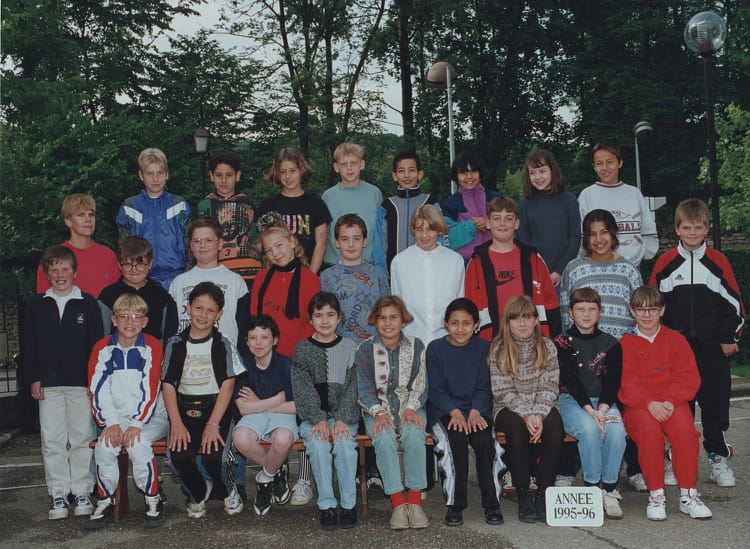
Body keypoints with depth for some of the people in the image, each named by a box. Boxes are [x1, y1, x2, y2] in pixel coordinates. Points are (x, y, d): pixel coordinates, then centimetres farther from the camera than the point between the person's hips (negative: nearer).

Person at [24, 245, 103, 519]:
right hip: (48, 384, 2)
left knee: (81, 437, 3)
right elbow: (29, 345, 8)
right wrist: (34, 378, 1)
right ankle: (58, 494, 14)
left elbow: (97, 342, 1)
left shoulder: (87, 303, 2)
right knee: (52, 440, 5)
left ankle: (82, 491, 13)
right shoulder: (36, 304, 8)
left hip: (81, 383, -2)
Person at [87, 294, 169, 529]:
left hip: (150, 417, -2)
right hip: (117, 418, 3)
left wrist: (137, 425, -17)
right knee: (104, 446, -25)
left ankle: (153, 500, -9)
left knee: (138, 444, -29)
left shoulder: (152, 346, -1)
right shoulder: (102, 348, 6)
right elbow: (98, 392, 0)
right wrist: (111, 423, -12)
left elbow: (151, 391, -8)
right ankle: (106, 502, -4)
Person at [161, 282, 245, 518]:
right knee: (179, 456, -23)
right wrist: (177, 424, -11)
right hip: (184, 409, 2)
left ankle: (228, 491, 10)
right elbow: (168, 385, 3)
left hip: (215, 408, -2)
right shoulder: (176, 344, 7)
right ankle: (197, 493, 11)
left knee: (212, 455, -26)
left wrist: (213, 424, -16)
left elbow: (227, 385, -4)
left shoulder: (223, 345, 3)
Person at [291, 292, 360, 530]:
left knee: (344, 442, -29)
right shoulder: (302, 349, 7)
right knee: (318, 443, -29)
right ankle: (326, 505, -20)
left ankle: (349, 504, -17)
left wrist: (342, 419, -14)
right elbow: (303, 388, -2)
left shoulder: (349, 347, 8)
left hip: (344, 415, 0)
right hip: (311, 416, 0)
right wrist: (318, 419, -16)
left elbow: (352, 387, 1)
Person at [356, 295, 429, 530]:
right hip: (377, 409, 0)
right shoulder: (365, 349, 4)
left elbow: (420, 384, 6)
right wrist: (379, 412, -15)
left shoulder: (416, 346, 7)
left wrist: (411, 408, -11)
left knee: (414, 435, -32)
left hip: (410, 407, 1)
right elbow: (363, 387, 1)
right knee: (384, 438, -32)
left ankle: (415, 501, -27)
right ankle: (398, 503, -29)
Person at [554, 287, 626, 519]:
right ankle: (592, 487, -21)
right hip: (572, 400, -2)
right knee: (589, 428, -33)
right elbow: (571, 380, -8)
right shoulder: (562, 342, 3)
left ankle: (610, 490, -20)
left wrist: (602, 409, -17)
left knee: (616, 430, -30)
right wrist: (589, 410, -21)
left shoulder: (610, 344, 11)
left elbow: (613, 380, 1)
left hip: (604, 401, 2)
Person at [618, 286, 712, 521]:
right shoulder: (625, 343, 11)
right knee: (649, 430, -33)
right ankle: (656, 494, -20)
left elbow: (689, 377, 4)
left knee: (684, 428, -31)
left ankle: (688, 494, -18)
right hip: (637, 405, -1)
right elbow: (625, 383, -2)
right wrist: (649, 403, -19)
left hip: (672, 402, 1)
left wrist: (670, 401, -15)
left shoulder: (675, 340, 15)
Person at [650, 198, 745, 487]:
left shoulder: (718, 261, 3)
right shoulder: (665, 262, 3)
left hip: (712, 346, 0)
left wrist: (729, 338, 1)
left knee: (715, 401, 3)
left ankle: (717, 458, 16)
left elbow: (733, 302, 6)